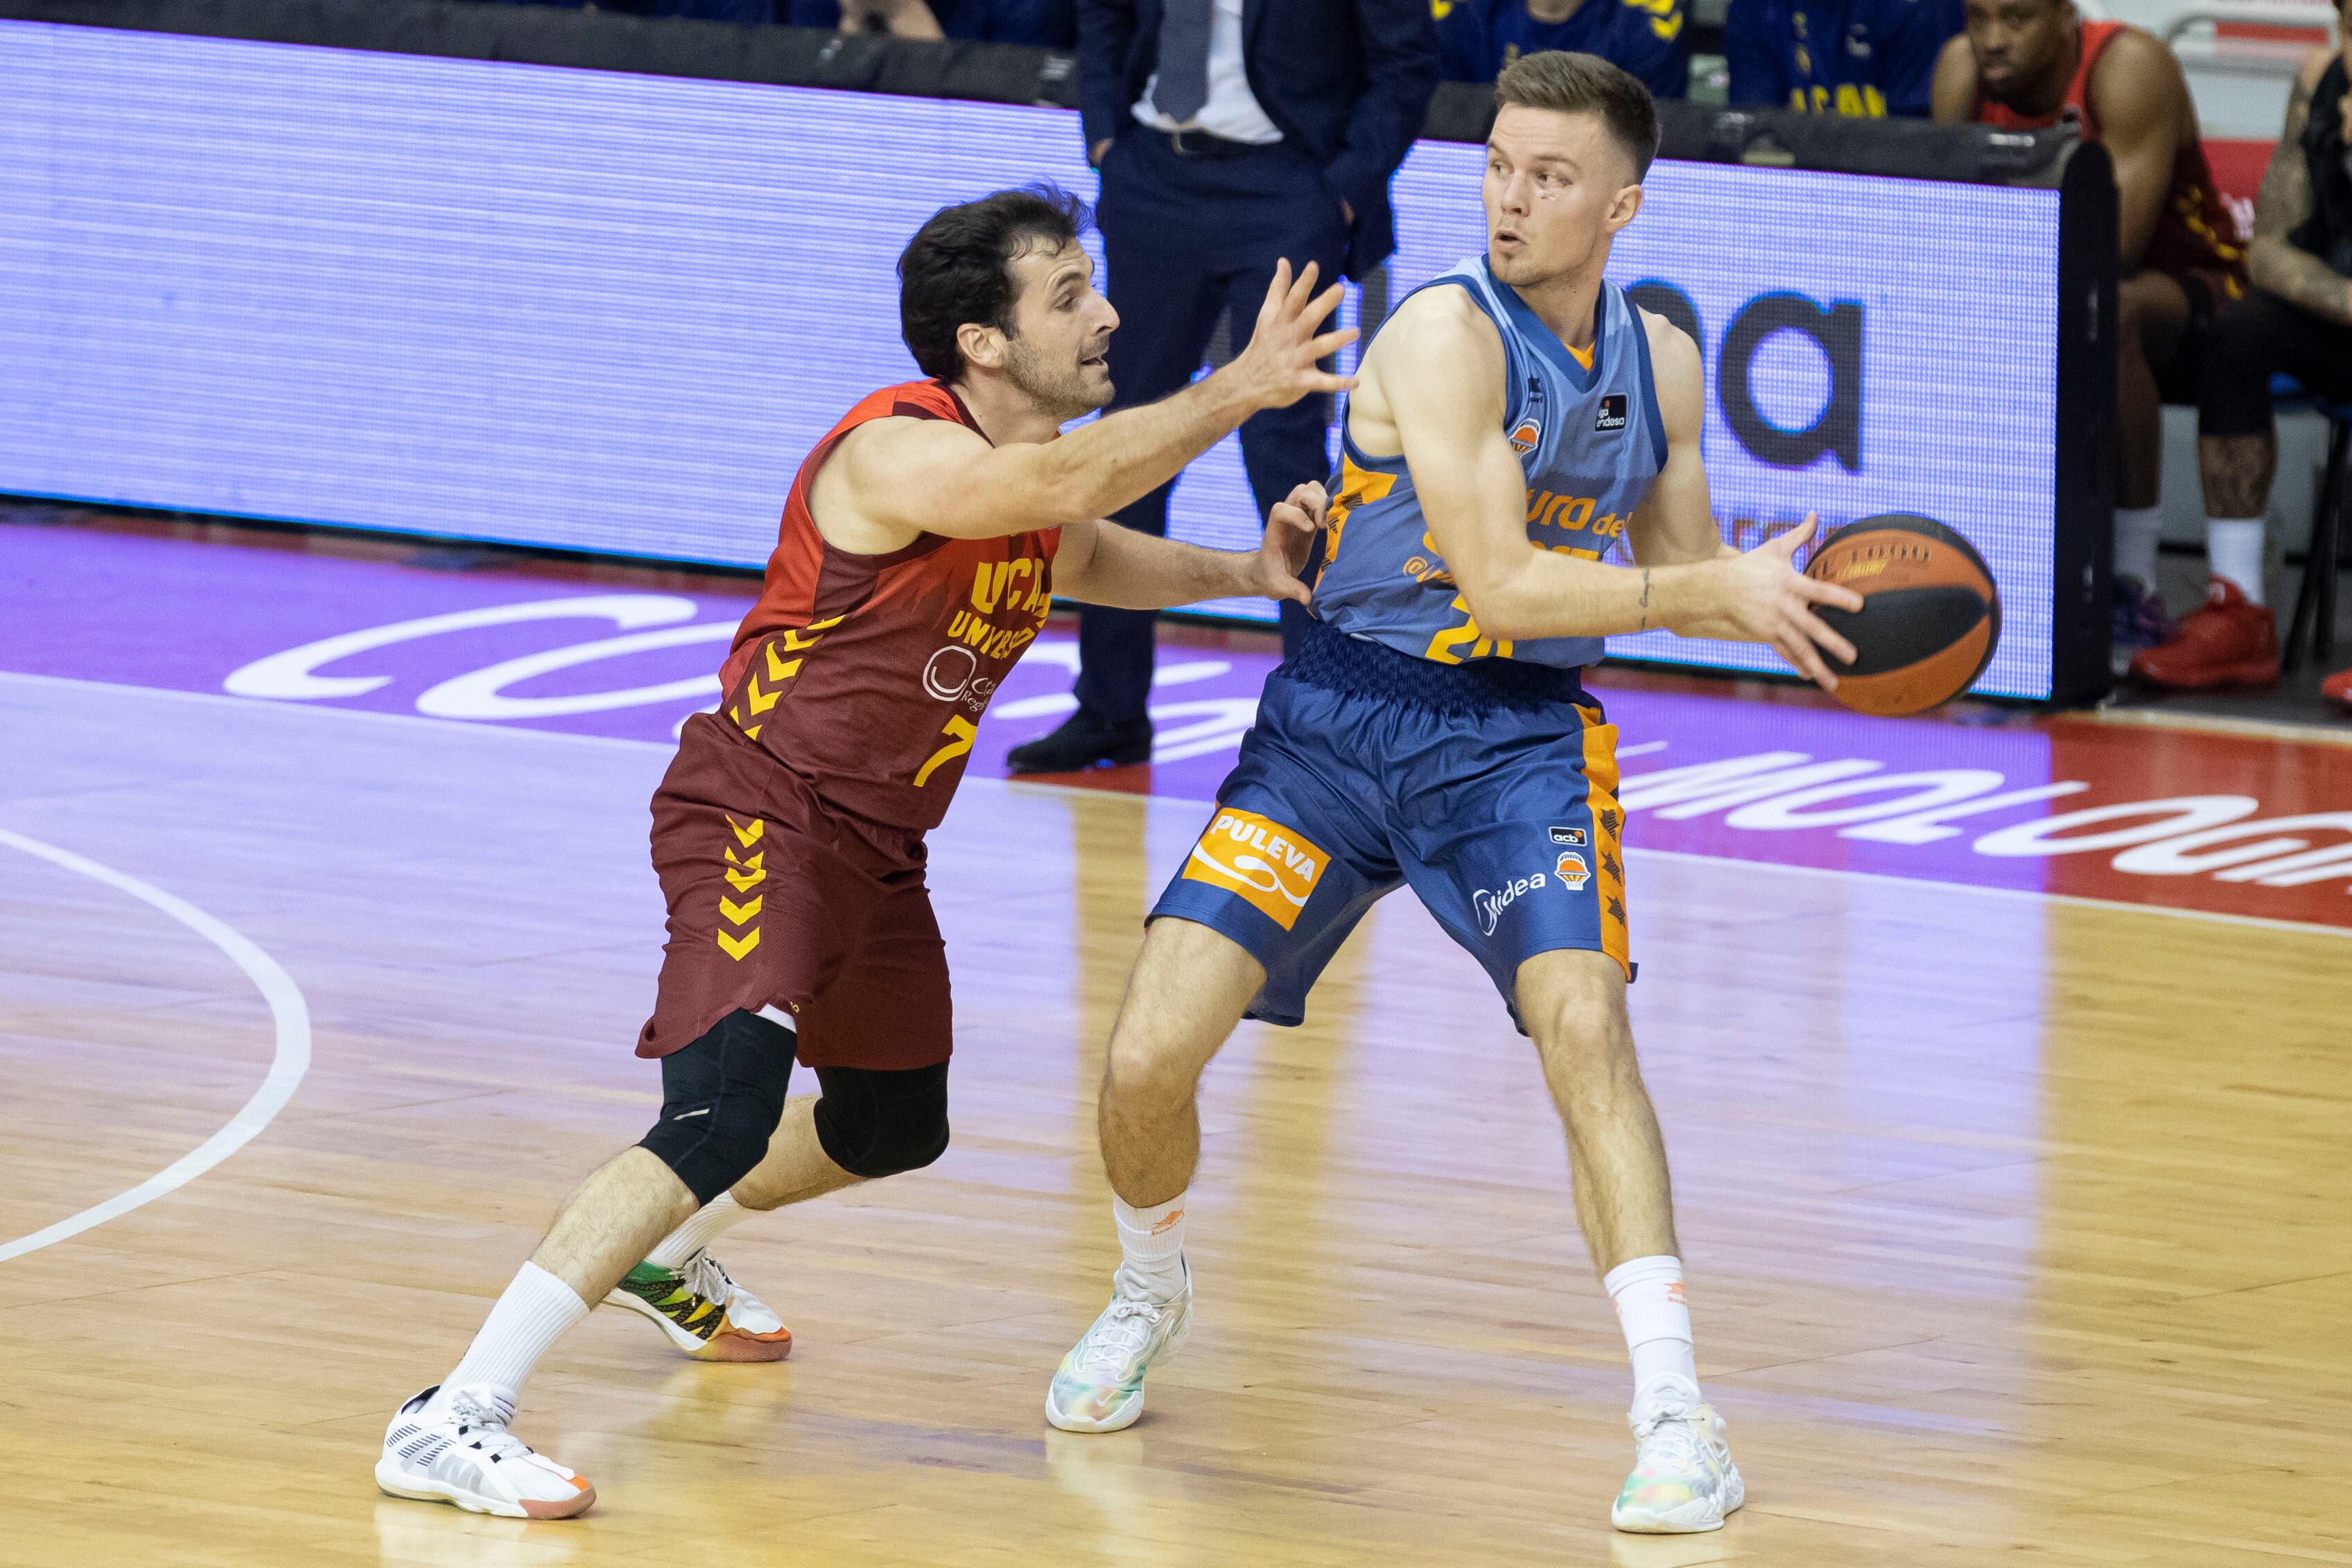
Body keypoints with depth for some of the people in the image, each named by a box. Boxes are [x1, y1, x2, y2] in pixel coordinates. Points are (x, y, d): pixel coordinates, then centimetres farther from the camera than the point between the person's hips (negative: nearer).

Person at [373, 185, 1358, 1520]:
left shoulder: (1032, 478, 6)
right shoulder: (898, 454, -23)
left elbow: (1094, 551, 29)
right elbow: (1070, 480, -40)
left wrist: (1249, 574, 12)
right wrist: (1243, 390, -36)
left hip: (877, 849, 10)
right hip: (760, 818, -10)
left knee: (894, 1128, 27)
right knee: (725, 1118, -28)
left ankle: (669, 1255, 55)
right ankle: (453, 1422, -30)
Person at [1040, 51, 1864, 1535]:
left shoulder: (1662, 363, 1)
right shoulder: (1446, 333, -17)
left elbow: (1677, 571, 14)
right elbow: (1499, 585, -24)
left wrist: (1783, 604, -7)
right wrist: (1720, 590, -26)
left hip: (1522, 740, 2)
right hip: (1343, 722, -2)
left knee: (1583, 1014, -24)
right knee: (1152, 1055, -9)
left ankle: (1675, 1411, -22)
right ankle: (1150, 1292, 25)